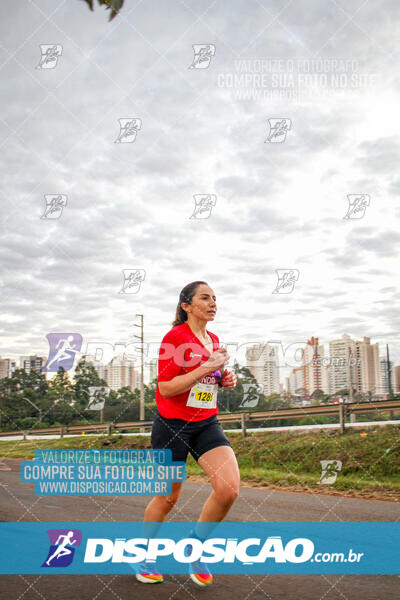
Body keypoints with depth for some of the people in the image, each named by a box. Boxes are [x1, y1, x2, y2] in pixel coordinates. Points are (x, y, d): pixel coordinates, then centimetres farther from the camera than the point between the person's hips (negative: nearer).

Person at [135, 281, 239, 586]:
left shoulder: (214, 340, 10)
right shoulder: (174, 337, -12)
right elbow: (166, 388, -18)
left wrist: (225, 379, 4)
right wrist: (207, 368, -22)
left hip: (207, 424, 6)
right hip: (172, 425, -5)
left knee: (230, 488, -14)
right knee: (167, 498, 8)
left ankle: (196, 542, 12)